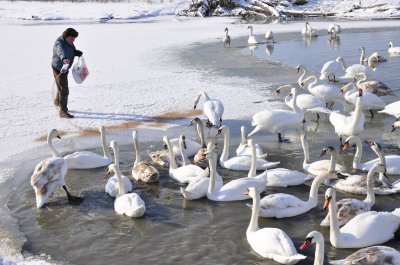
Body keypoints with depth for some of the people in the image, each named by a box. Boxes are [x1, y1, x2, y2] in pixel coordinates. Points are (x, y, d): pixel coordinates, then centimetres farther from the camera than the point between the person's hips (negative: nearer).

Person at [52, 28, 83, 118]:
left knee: (62, 87, 29)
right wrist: (64, 59, -68)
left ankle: (57, 101, 54)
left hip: (64, 68, 10)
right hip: (58, 68, -10)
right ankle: (63, 111, -8)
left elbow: (72, 51, 17)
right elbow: (61, 51, -47)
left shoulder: (69, 43, 3)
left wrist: (77, 52, -6)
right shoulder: (59, 43, -26)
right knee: (64, 90, -12)